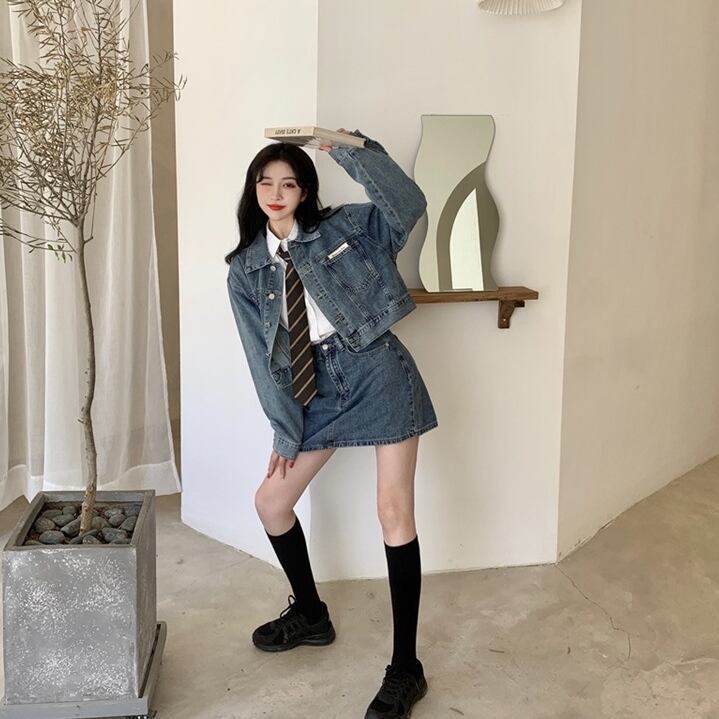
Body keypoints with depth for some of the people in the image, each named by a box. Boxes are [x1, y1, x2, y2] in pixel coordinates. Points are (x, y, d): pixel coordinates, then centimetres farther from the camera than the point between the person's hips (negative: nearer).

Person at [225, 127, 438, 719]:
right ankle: (311, 613, 33)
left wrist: (354, 152, -18)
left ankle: (406, 668, 2)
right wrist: (285, 430, 1)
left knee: (394, 512, -7)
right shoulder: (245, 270, 6)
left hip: (378, 373, -5)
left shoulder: (344, 228, -1)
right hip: (318, 387, 5)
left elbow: (408, 205, -17)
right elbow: (262, 356, 4)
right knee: (271, 501, 9)